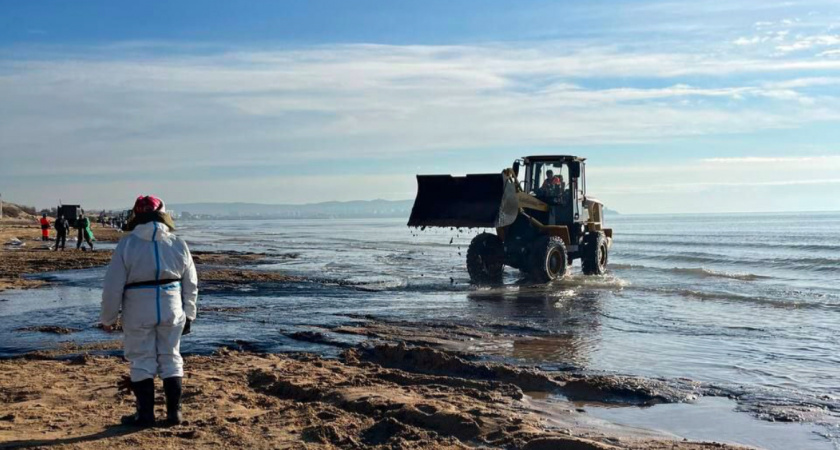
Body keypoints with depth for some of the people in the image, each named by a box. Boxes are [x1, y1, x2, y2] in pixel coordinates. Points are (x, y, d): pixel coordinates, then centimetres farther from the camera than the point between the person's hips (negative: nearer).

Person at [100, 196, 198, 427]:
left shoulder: (127, 244, -5)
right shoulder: (178, 244, 4)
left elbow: (113, 286, -5)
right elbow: (191, 285, 9)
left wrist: (108, 318, 6)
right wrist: (188, 314, 20)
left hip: (139, 311, -3)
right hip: (172, 309, 3)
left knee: (142, 361, 7)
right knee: (171, 358, 12)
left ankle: (145, 414, 10)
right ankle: (174, 412, 14)